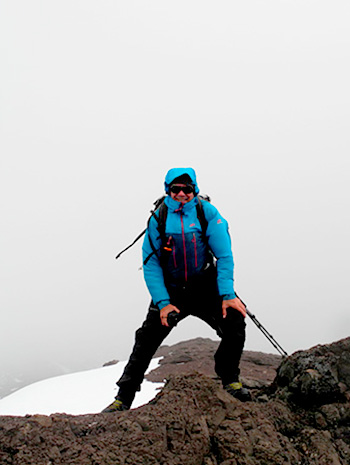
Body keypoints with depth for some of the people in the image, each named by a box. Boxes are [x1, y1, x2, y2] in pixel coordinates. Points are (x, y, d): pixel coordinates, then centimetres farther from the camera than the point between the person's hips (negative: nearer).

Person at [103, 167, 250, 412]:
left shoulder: (207, 213, -10)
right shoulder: (158, 219, -8)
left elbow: (224, 256, -11)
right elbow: (150, 265, -7)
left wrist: (228, 295, -23)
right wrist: (163, 303, -18)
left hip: (205, 288, 0)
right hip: (171, 291, 0)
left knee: (235, 322, -19)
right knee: (147, 339, -7)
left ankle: (230, 380, 4)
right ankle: (124, 398, 5)